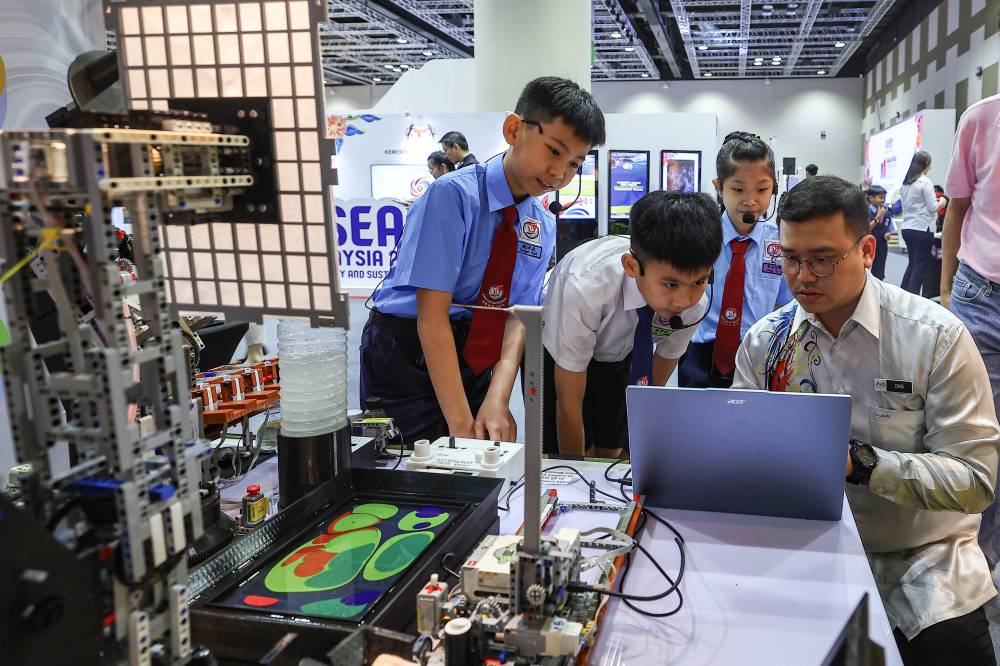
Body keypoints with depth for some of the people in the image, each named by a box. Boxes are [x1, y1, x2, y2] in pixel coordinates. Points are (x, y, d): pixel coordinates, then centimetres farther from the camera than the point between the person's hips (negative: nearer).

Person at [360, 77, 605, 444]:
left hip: (474, 361, 6)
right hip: (406, 355, -5)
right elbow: (432, 316, -23)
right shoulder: (452, 194, -18)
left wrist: (498, 399, -23)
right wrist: (461, 424, -27)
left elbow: (519, 314, -5)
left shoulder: (543, 226, 2)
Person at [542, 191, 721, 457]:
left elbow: (667, 358, -4)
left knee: (610, 453, 7)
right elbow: (569, 402, -29)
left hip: (618, 356, 4)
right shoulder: (584, 288, -42)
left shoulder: (696, 302, -28)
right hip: (555, 354, -3)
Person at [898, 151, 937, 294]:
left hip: (906, 227, 7)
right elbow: (933, 208, -11)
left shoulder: (906, 182, 10)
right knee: (921, 266, -1)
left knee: (912, 263, 15)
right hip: (922, 228, -7)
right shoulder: (925, 182, -11)